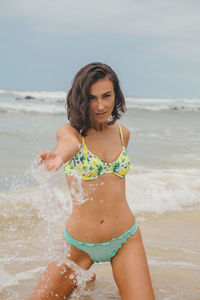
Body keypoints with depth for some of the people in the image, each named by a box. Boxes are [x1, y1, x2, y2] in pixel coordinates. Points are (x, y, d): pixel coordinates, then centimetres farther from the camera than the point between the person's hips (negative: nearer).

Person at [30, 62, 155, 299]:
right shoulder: (69, 131, -10)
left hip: (125, 240, 2)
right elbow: (70, 144, -37)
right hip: (79, 243, -2)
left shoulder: (122, 133, 4)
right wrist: (59, 155, -59)